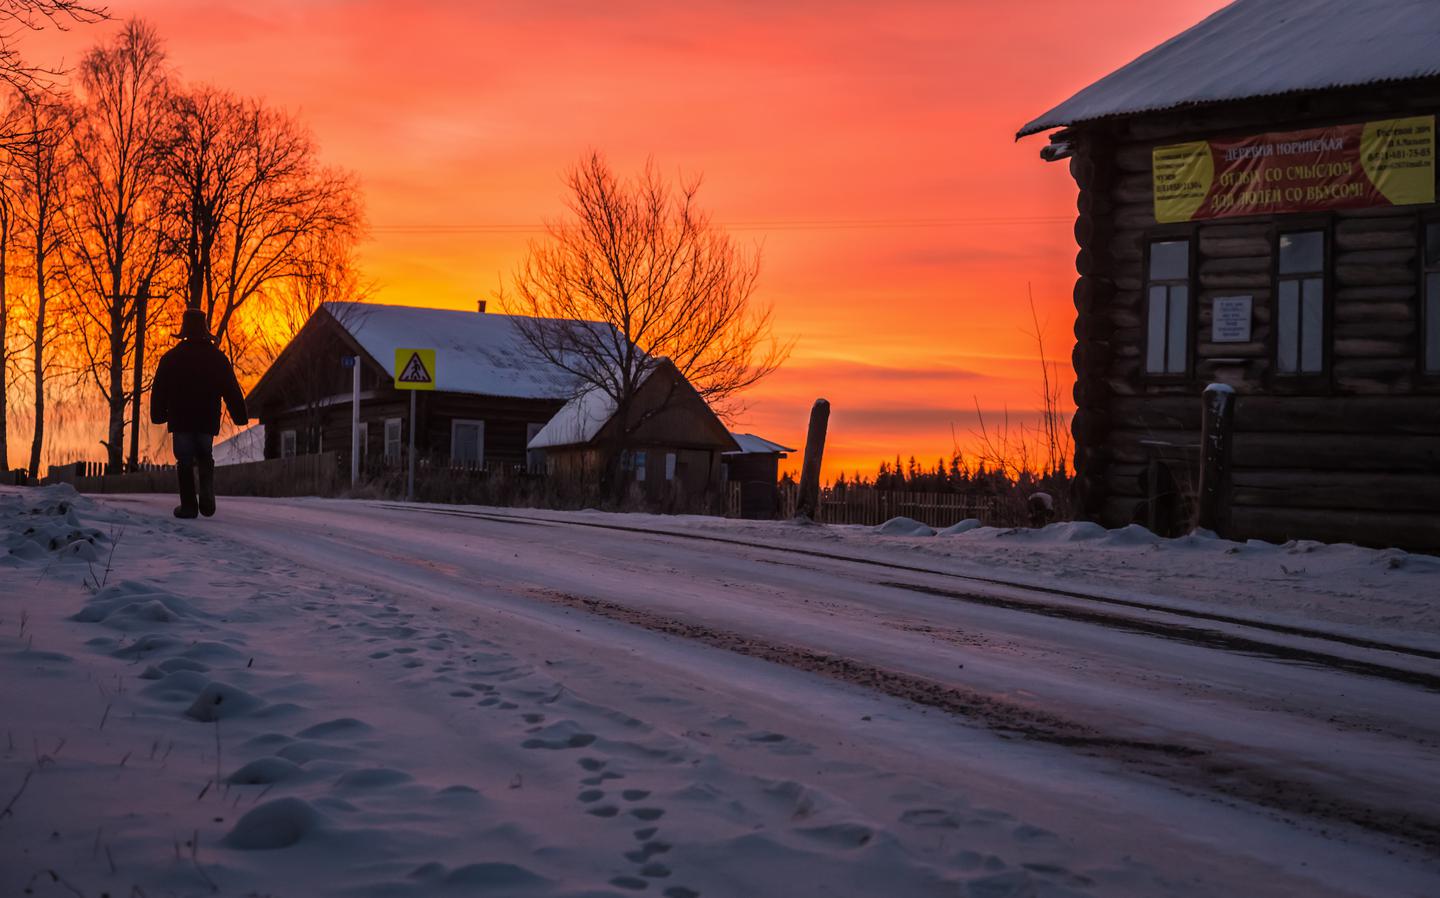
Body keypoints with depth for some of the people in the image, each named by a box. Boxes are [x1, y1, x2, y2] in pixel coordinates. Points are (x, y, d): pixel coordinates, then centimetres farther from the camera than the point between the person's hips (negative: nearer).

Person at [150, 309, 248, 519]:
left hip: (180, 420, -1)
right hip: (208, 420, 1)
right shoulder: (217, 358, 1)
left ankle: (188, 505, -1)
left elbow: (158, 391, 6)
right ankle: (207, 496, -7)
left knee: (185, 462, 4)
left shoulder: (170, 358, 0)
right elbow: (232, 390, 3)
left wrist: (158, 415, 17)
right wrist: (240, 416, 10)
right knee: (205, 459, 16)